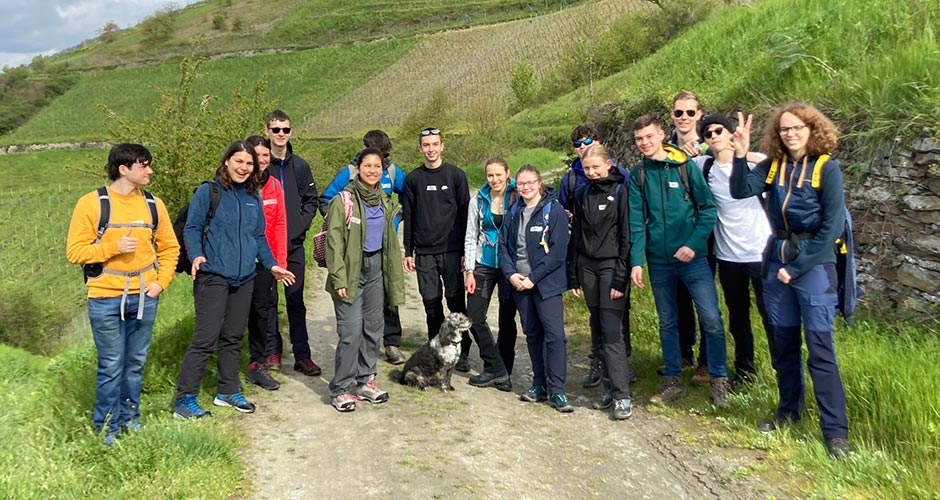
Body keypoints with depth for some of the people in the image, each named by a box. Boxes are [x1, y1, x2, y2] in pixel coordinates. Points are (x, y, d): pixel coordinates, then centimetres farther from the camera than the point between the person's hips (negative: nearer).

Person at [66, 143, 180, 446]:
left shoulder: (153, 205, 6)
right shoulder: (91, 204, -6)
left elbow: (169, 248, 12)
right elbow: (75, 251, -6)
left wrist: (162, 281, 1)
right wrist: (113, 247, -19)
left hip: (144, 297, 4)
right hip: (106, 299, -3)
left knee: (136, 364, 12)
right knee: (111, 367, 2)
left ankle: (130, 418, 28)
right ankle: (106, 429, 16)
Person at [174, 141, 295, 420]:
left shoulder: (254, 198, 14)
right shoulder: (208, 192, -4)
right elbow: (192, 228, -6)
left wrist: (272, 265, 12)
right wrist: (196, 255, -23)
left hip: (244, 279, 6)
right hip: (213, 276, -6)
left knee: (233, 337, 14)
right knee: (206, 338, -8)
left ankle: (228, 391, 27)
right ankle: (184, 400, 1)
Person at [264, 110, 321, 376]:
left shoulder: (299, 165, 8)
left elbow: (311, 200, 14)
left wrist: (301, 224, 0)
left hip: (294, 244, 3)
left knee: (296, 301, 6)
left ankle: (302, 355, 12)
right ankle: (273, 350, 19)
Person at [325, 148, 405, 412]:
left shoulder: (385, 202, 10)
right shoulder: (344, 201, -9)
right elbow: (334, 242, -12)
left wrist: (394, 278, 12)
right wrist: (339, 279, -18)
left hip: (376, 268, 6)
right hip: (352, 270, -6)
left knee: (373, 326, 10)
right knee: (351, 330, -8)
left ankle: (365, 381, 24)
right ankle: (340, 389, 4)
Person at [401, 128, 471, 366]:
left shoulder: (456, 175, 2)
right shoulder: (413, 179, 9)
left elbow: (465, 214, 1)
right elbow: (408, 217, 11)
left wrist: (465, 251, -3)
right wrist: (408, 252, 7)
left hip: (451, 250, -2)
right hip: (424, 252, 2)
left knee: (456, 299, -3)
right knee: (431, 301, 6)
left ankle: (462, 351, 6)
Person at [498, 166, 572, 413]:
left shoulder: (554, 210, -7)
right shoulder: (514, 212, 10)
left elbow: (558, 252, -12)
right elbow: (503, 245, 10)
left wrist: (533, 278, -15)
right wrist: (511, 274, -7)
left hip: (547, 284, -5)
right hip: (520, 284, 5)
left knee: (554, 335, -10)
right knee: (532, 334, 12)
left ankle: (557, 391, -2)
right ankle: (540, 384, 23)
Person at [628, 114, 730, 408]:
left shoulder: (685, 166, -4)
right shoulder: (637, 175, 3)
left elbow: (708, 209, -5)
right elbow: (636, 222, -1)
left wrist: (694, 244, -14)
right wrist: (636, 261, -10)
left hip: (692, 256, -3)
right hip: (659, 260, 3)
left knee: (711, 319, -5)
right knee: (667, 322, 12)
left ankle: (719, 380, 12)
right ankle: (673, 380, 25)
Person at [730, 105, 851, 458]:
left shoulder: (827, 169, -8)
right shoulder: (772, 166, 4)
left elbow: (832, 227, -12)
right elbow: (740, 191, -11)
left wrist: (797, 267, -12)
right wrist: (740, 155, -23)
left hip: (814, 264, -4)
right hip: (776, 260, 5)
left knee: (820, 348, -5)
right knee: (784, 342, 14)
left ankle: (835, 430, 3)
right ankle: (789, 409, 29)